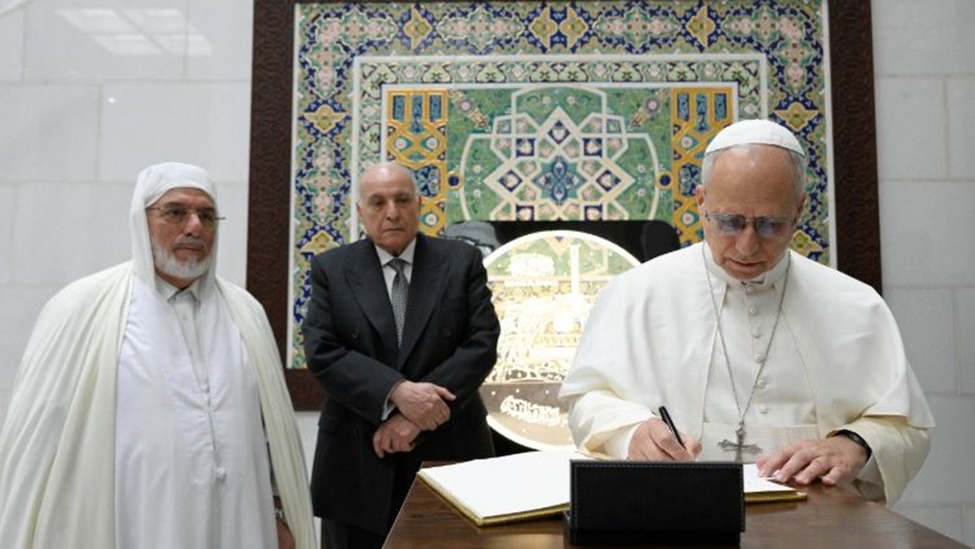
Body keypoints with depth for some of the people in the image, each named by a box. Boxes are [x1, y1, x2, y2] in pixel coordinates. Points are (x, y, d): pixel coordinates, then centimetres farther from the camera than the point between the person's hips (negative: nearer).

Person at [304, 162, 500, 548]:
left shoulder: (462, 261, 1)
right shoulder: (331, 269, 3)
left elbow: (482, 344, -6)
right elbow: (322, 354, -7)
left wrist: (416, 416, -15)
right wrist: (397, 393, -21)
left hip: (448, 450, 0)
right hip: (358, 460, 0)